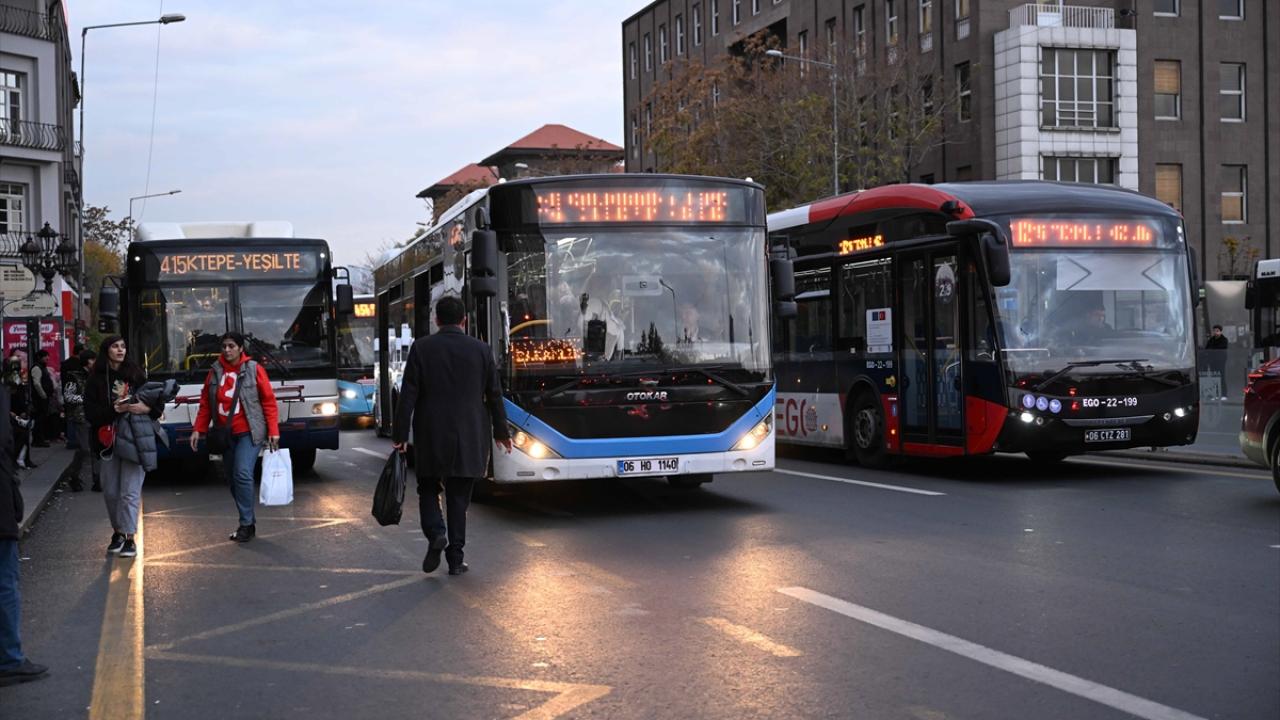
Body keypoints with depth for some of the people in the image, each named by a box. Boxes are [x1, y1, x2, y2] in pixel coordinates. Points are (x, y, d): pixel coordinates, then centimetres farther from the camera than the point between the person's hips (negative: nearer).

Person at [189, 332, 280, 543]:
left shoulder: (254, 370, -3)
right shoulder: (215, 372, 7)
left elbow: (269, 401, -2)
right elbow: (205, 404, 12)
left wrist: (273, 431, -7)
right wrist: (198, 430, 5)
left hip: (248, 432, -5)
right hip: (225, 434, 5)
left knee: (243, 474, -18)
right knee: (232, 479, 7)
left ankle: (247, 524, -11)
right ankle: (248, 522, 19)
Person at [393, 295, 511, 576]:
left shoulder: (421, 348, -4)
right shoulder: (481, 350, 0)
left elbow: (408, 395, -6)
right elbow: (494, 395, 6)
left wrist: (400, 435, -2)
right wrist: (500, 431, 18)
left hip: (431, 436, -1)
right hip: (469, 438, 1)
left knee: (428, 488, 15)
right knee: (459, 496, 8)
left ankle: (435, 534, -10)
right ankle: (455, 558, 9)